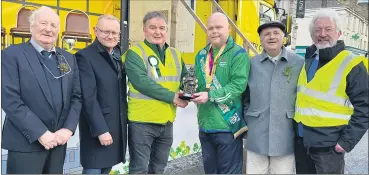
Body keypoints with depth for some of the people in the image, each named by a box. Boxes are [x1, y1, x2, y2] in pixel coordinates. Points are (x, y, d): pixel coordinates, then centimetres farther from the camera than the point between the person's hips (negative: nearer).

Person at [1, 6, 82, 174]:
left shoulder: (68, 58, 10)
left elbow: (76, 96, 8)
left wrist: (68, 129, -6)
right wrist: (40, 133, -16)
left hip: (58, 140, 5)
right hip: (25, 143, -4)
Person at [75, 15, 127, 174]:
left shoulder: (119, 55, 11)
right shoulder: (85, 56, -11)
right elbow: (89, 98, -16)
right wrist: (101, 129, -19)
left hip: (118, 126, 7)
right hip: (98, 127, -6)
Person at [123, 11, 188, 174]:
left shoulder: (175, 54, 11)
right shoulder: (134, 53, -9)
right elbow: (142, 82, -21)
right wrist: (172, 97, -20)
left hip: (167, 121, 6)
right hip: (142, 120, -6)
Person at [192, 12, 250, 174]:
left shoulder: (238, 54, -8)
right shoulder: (201, 55, 12)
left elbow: (239, 84, -19)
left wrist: (210, 96, -24)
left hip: (227, 125, -6)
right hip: (205, 124, 7)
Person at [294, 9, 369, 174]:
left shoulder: (351, 65, -10)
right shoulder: (308, 61, 9)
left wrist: (347, 141, -16)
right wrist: (296, 131, 13)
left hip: (328, 144, -6)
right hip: (301, 140, 6)